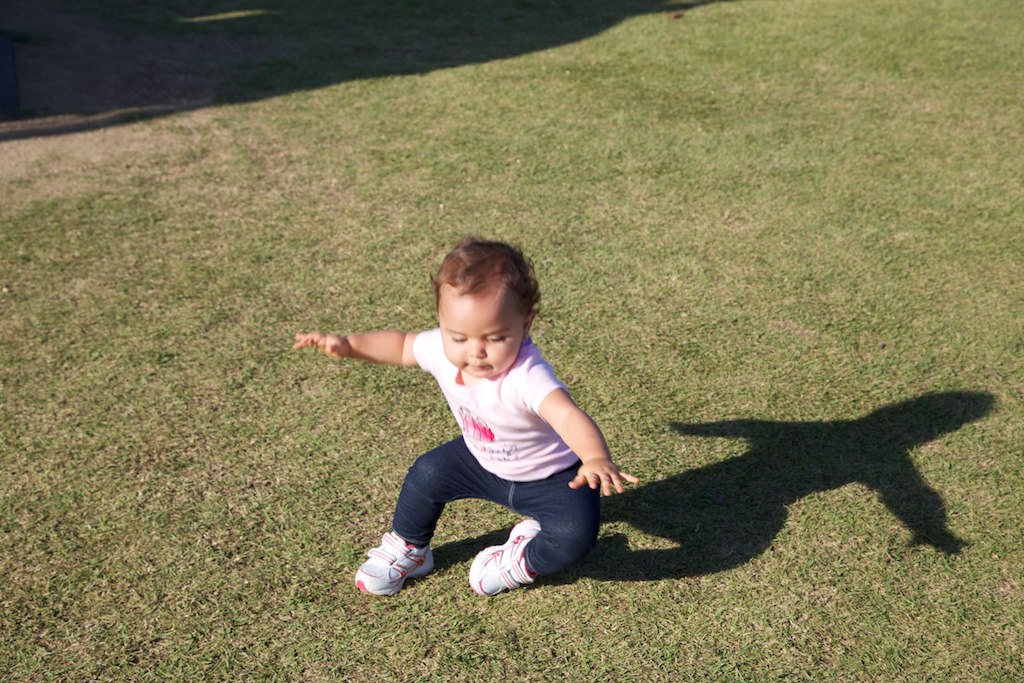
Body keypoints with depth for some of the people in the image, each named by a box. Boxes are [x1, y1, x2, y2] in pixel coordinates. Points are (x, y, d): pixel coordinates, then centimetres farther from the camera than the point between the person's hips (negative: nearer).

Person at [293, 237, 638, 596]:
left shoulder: (527, 375, -42)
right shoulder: (443, 349, -21)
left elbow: (568, 415, -59)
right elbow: (401, 345, 1)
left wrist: (596, 459, -78)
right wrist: (349, 345, -11)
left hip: (550, 476, -6)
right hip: (484, 461, 6)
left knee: (575, 534, -26)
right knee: (427, 473, -6)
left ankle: (525, 561, 7)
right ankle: (408, 548, 23)